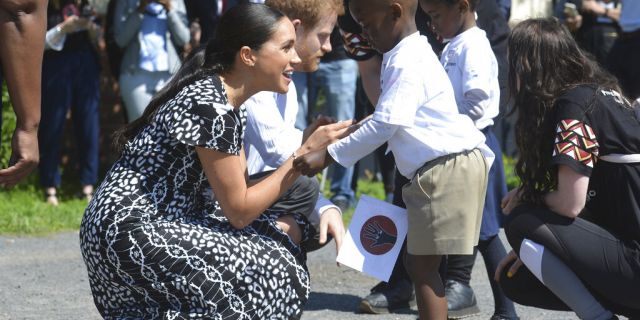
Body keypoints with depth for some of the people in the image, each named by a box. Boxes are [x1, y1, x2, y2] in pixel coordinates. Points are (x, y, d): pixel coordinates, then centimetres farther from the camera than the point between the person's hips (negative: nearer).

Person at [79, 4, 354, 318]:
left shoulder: (231, 104, 11)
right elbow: (239, 211, -16)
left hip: (161, 223, 10)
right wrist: (304, 152, -13)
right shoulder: (211, 107, -19)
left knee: (287, 231, 8)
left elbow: (240, 190, 6)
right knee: (273, 274, -12)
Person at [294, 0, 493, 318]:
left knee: (422, 264, -7)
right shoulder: (405, 55, 17)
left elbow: (385, 124, -23)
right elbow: (388, 119, 26)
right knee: (416, 260, 16)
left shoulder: (407, 62, -16)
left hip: (449, 169, -11)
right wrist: (343, 130, 19)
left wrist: (328, 156, -21)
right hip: (437, 171, 11)